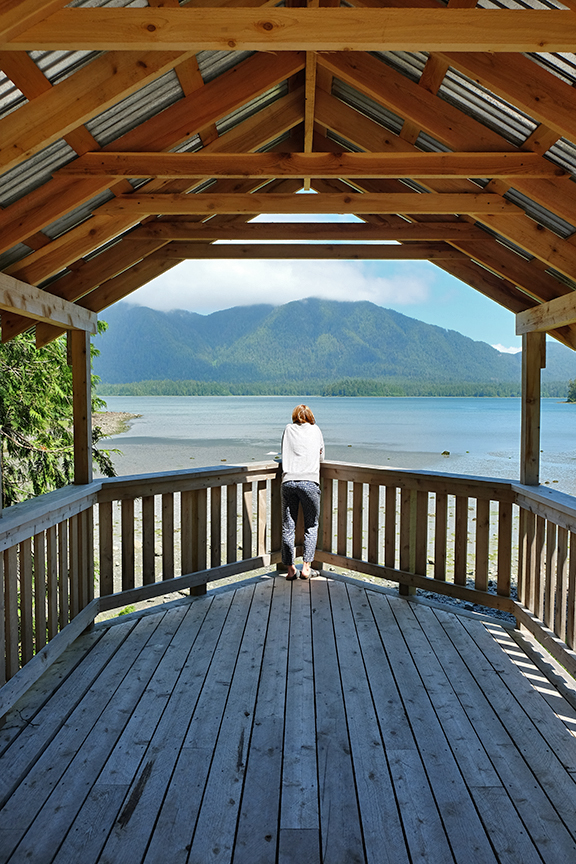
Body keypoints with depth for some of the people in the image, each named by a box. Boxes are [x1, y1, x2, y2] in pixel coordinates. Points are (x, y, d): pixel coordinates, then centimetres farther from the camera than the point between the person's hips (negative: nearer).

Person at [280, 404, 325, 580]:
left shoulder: (288, 429, 20)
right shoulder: (316, 430, 20)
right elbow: (321, 456, 28)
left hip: (288, 481, 1)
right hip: (310, 482, -1)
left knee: (288, 526, 6)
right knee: (311, 526, 10)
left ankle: (290, 568, 10)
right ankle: (306, 566, 5)